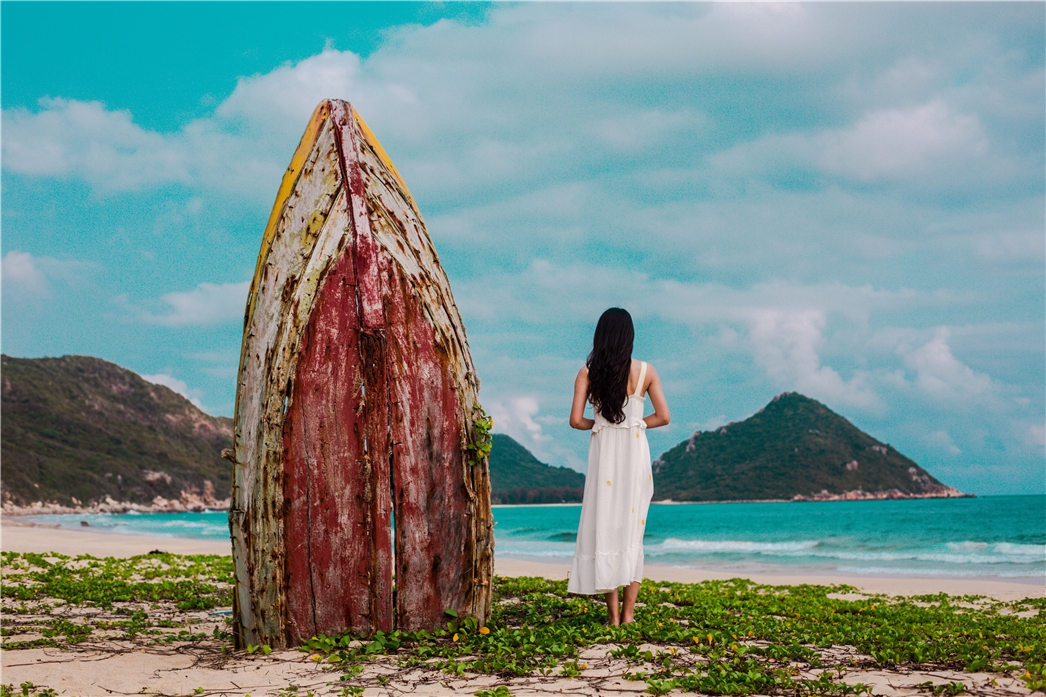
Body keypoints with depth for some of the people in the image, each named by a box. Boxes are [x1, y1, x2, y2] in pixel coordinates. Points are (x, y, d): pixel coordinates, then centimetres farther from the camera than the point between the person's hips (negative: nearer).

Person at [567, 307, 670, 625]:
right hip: (635, 451, 1)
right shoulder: (646, 371, -1)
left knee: (604, 526, 5)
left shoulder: (587, 373, -2)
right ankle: (629, 611, 8)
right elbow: (663, 416, 0)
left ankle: (613, 613, 3)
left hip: (603, 451, -1)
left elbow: (576, 419, -7)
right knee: (632, 529, 10)